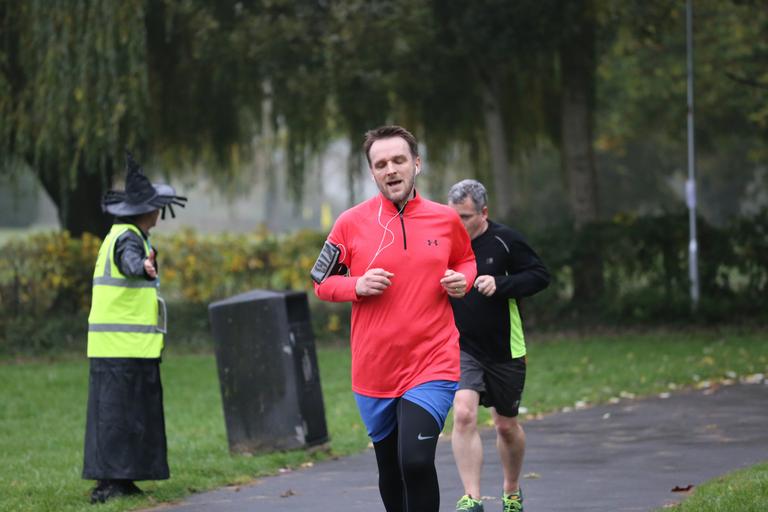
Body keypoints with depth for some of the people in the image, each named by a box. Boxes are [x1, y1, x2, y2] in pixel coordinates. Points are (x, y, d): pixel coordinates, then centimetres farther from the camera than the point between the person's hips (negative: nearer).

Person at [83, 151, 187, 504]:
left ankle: (121, 481, 13)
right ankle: (108, 483, -13)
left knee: (129, 414, 11)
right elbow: (129, 260, -39)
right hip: (123, 345, -10)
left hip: (117, 346, 10)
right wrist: (143, 267, -60)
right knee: (117, 413, -11)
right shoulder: (128, 238, -13)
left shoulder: (118, 234, 17)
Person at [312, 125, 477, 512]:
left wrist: (462, 279, -2)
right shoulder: (351, 223, -1)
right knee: (390, 471, 13)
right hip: (374, 370, 2)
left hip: (432, 365, -2)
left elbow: (465, 260, 20)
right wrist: (357, 286, -12)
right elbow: (321, 282, 7)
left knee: (416, 461, -20)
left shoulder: (445, 219, 2)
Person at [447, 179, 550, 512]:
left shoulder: (504, 241, -9)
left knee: (506, 425, 14)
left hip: (505, 350, 0)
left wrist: (500, 284, -22)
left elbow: (540, 276, -9)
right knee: (463, 413, -22)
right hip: (462, 349, 0)